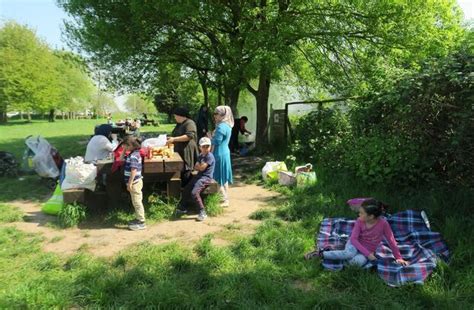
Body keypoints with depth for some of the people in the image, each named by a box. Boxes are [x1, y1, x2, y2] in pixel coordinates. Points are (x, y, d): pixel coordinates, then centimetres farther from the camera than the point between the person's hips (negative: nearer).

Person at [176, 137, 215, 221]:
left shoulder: (210, 156, -14)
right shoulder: (200, 156, 14)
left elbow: (202, 168, -17)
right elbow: (196, 167, 10)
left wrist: (199, 165, 4)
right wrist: (200, 166, -10)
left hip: (206, 178, -9)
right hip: (199, 176, 9)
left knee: (194, 192, -25)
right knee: (186, 190, 6)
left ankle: (202, 212, -15)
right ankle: (182, 208, 25)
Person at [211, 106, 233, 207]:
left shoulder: (221, 127, -20)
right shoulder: (227, 125, 9)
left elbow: (215, 144, -19)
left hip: (219, 154, -10)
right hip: (225, 153, 10)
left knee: (218, 179, -1)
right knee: (224, 178, 16)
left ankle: (224, 200, 4)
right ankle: (226, 198, 25)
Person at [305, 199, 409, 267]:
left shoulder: (383, 223, -20)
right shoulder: (359, 221, -15)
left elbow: (391, 241, -10)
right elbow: (353, 238, -17)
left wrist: (398, 258, -3)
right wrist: (367, 253, -25)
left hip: (368, 251, 0)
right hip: (355, 244, 0)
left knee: (358, 261, -34)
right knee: (350, 253, -37)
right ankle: (321, 253, -23)